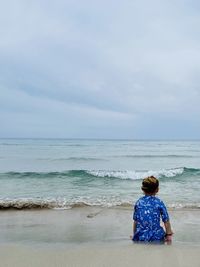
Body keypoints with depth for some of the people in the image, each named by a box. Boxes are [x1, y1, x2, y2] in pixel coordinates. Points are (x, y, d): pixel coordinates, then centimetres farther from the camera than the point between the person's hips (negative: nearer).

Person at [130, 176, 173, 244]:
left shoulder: (138, 202, 4)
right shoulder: (159, 202, -2)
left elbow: (135, 221, 9)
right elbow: (166, 221, 0)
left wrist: (134, 235, 21)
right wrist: (169, 235, 12)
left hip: (140, 237, 2)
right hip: (156, 237, -2)